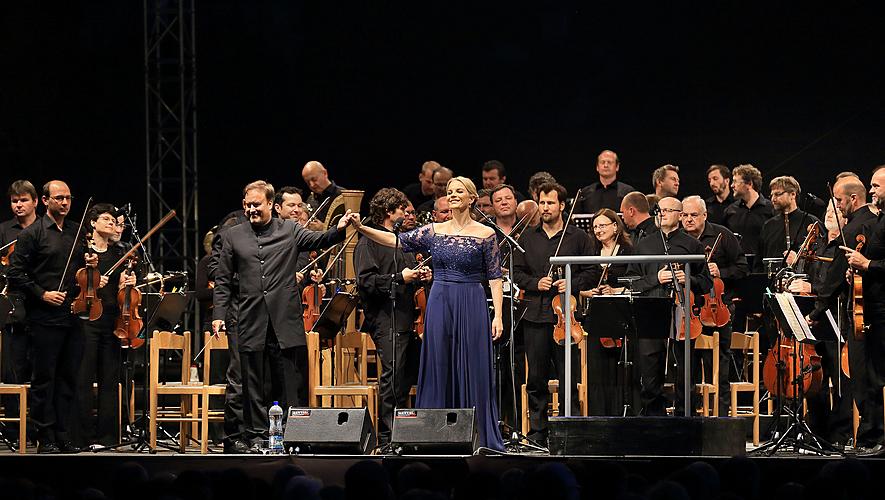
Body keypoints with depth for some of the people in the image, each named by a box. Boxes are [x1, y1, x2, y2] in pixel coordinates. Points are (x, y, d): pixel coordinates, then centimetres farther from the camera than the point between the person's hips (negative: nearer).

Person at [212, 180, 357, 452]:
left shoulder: (290, 230, 7)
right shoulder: (233, 236, 9)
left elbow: (317, 240, -8)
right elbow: (223, 280, 11)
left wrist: (338, 230, -27)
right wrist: (219, 314, 2)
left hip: (286, 322, -1)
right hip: (251, 323, 1)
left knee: (291, 382, 0)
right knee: (254, 382, 6)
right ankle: (256, 436, 14)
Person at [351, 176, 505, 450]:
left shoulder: (485, 234, 0)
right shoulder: (434, 231, 8)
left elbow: (495, 278, 0)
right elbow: (396, 240, 2)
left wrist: (498, 315, -8)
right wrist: (362, 228, -10)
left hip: (471, 306, -3)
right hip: (439, 305, 3)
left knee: (473, 370, -2)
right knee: (439, 368, 4)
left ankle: (479, 436, 5)